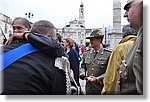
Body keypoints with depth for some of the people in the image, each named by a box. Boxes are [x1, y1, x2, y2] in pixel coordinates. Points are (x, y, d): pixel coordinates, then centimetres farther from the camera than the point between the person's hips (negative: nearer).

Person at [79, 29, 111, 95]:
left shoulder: (108, 54, -6)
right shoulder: (86, 54, 11)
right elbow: (82, 67, 18)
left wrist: (97, 79, -18)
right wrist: (82, 74, -4)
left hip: (101, 90, -4)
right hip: (89, 89, 4)